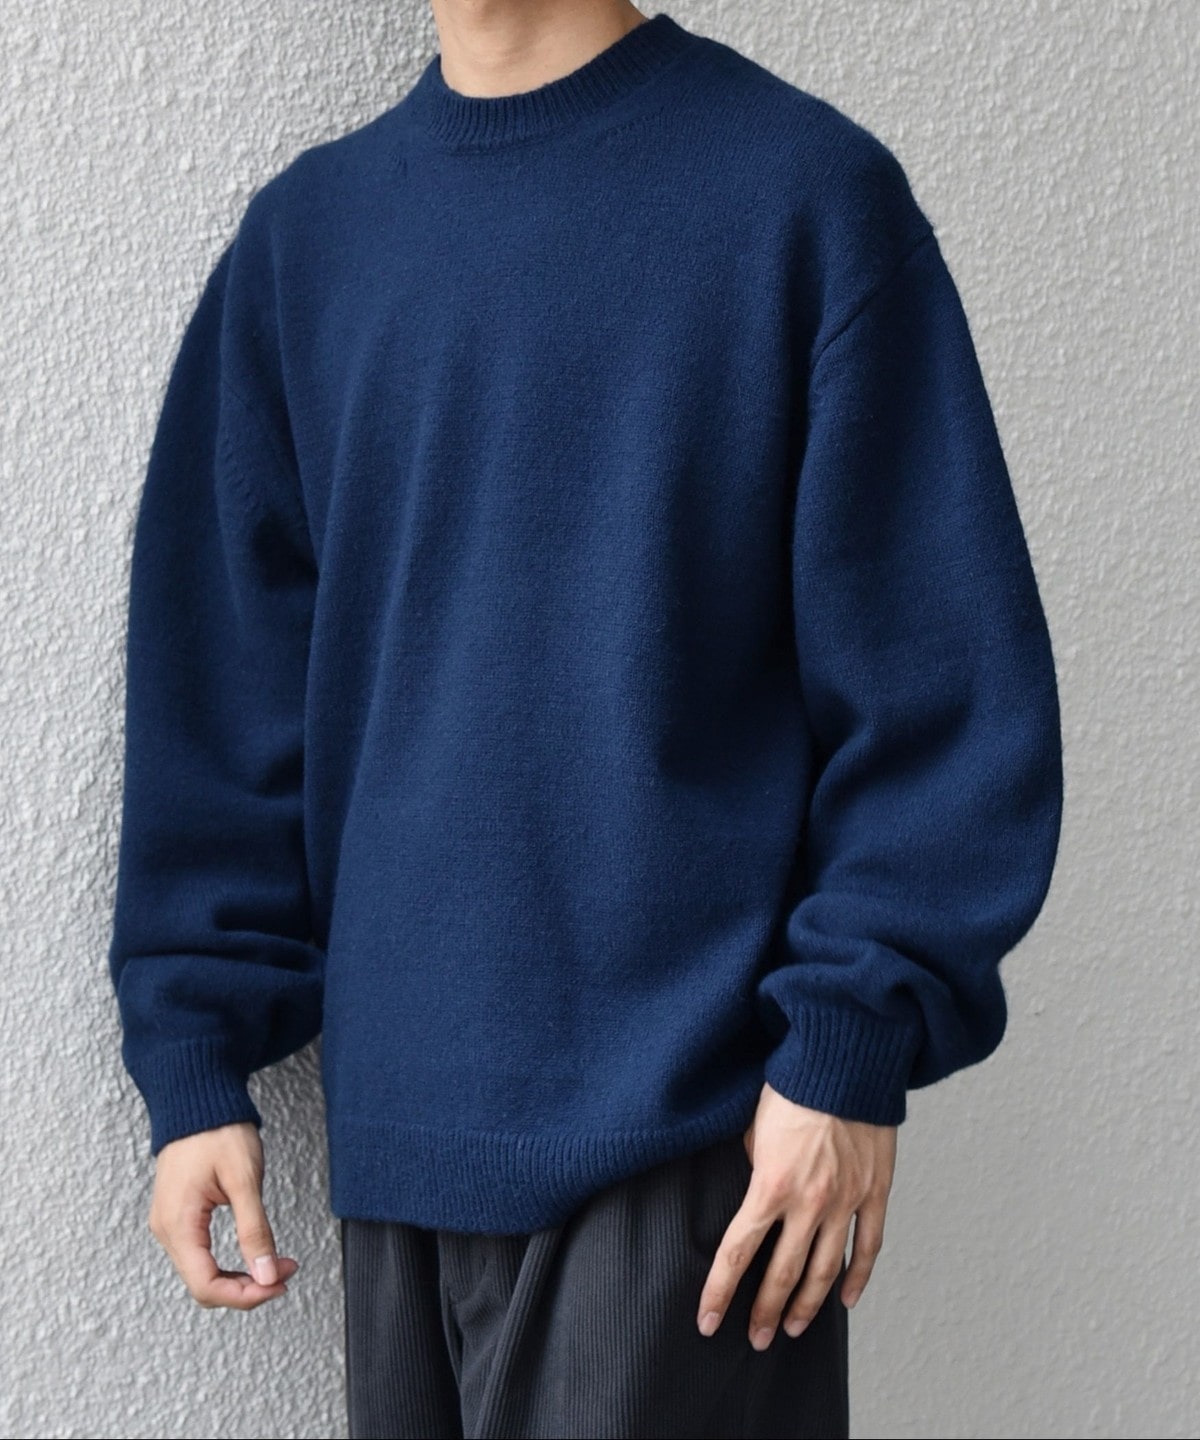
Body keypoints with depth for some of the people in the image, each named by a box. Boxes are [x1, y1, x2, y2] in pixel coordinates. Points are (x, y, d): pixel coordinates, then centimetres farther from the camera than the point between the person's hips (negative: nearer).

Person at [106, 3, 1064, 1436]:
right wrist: (196, 1054, 6)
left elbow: (937, 668, -6)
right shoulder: (305, 233, 9)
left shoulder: (808, 188, -3)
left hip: (692, 1120, -4)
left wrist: (859, 1043, -11)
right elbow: (223, 671, 11)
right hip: (397, 1121, 4)